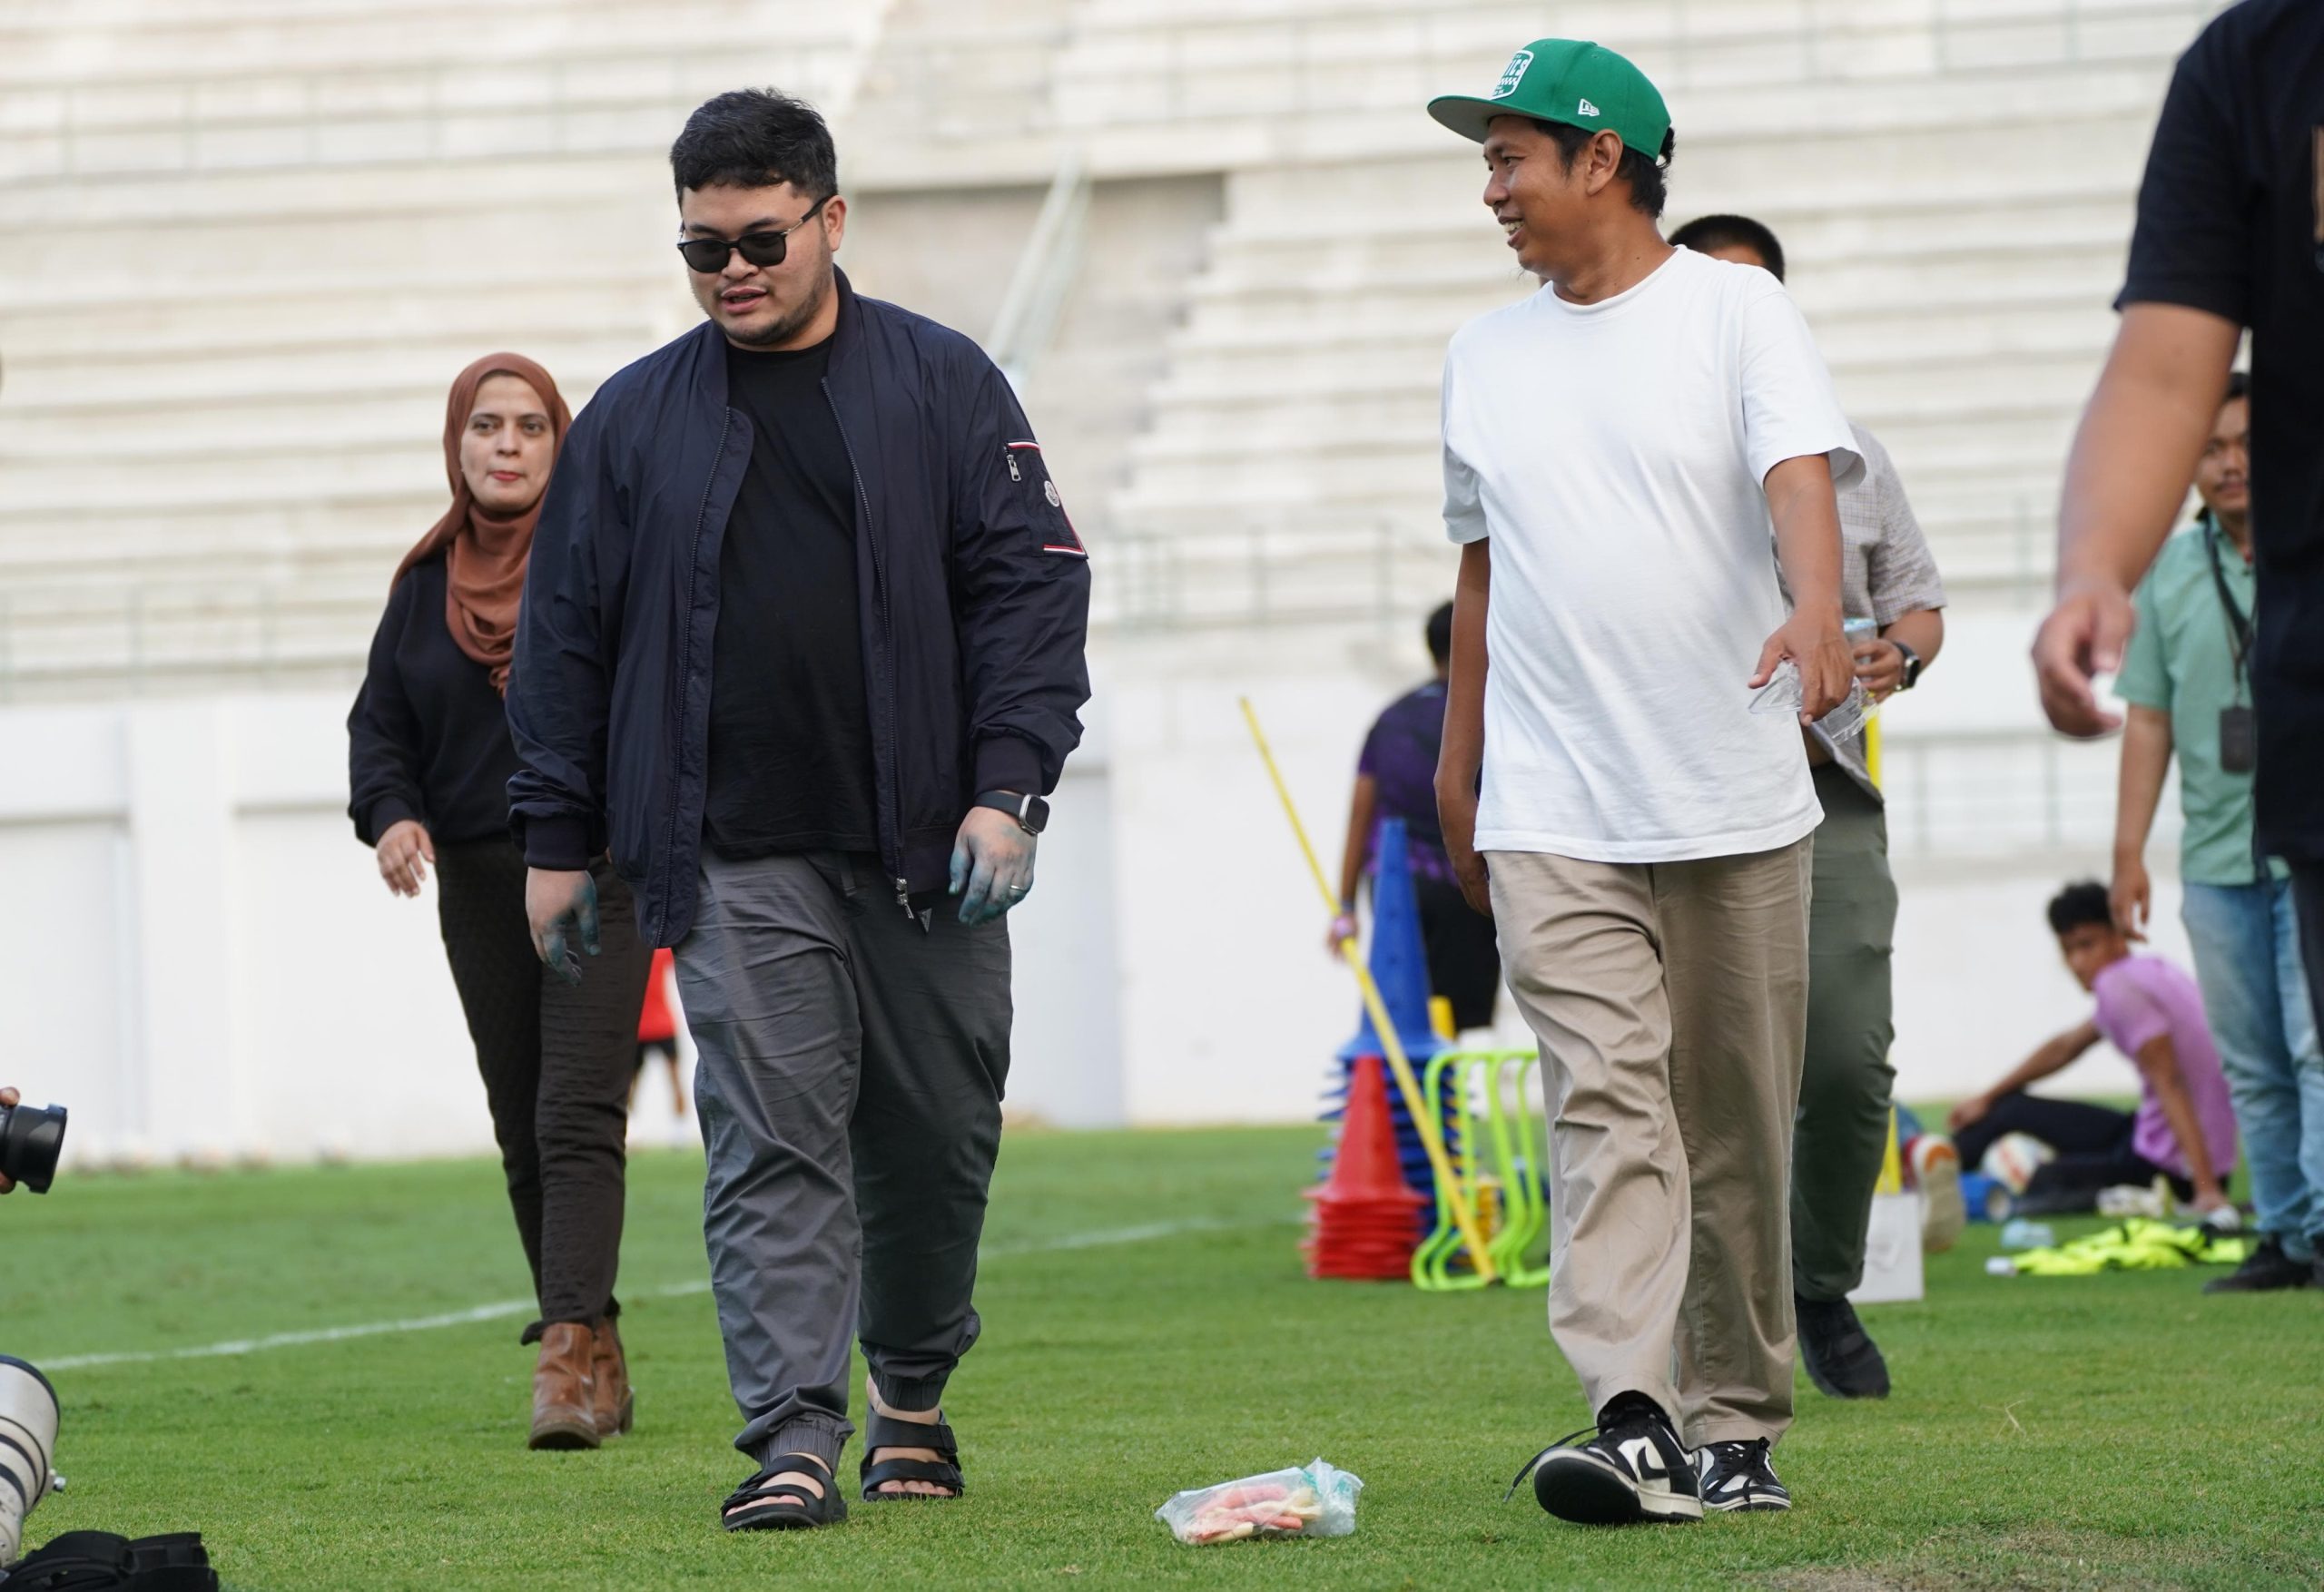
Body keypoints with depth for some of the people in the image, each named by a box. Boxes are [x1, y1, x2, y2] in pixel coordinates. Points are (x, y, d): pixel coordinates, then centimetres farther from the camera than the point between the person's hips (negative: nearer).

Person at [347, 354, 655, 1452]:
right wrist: (392, 814, -6)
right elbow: (380, 724, 14)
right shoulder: (426, 584, 10)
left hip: (600, 875, -5)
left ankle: (568, 1352, -24)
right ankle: (600, 1357, 15)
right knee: (521, 1132, 6)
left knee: (576, 1116, -15)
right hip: (478, 884, 5)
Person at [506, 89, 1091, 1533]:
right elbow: (567, 634, 12)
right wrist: (558, 839, 8)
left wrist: (1007, 789, -8)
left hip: (924, 855, 0)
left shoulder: (943, 386, 6)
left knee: (936, 1140, 7)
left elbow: (1031, 585, 2)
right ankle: (794, 1441, -11)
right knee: (771, 1145, -9)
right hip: (735, 865, 0)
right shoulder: (634, 421, 9)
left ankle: (915, 1394, 28)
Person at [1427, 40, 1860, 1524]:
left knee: (1739, 1127, 4)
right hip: (1552, 815, 2)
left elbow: (1800, 476, -16)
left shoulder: (1738, 310, 0)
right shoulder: (1487, 353, 15)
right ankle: (1635, 1423, -24)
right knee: (1609, 1105, -13)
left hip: (1737, 806, -2)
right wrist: (1457, 762, 23)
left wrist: (1817, 613, -36)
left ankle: (1736, 1427, 15)